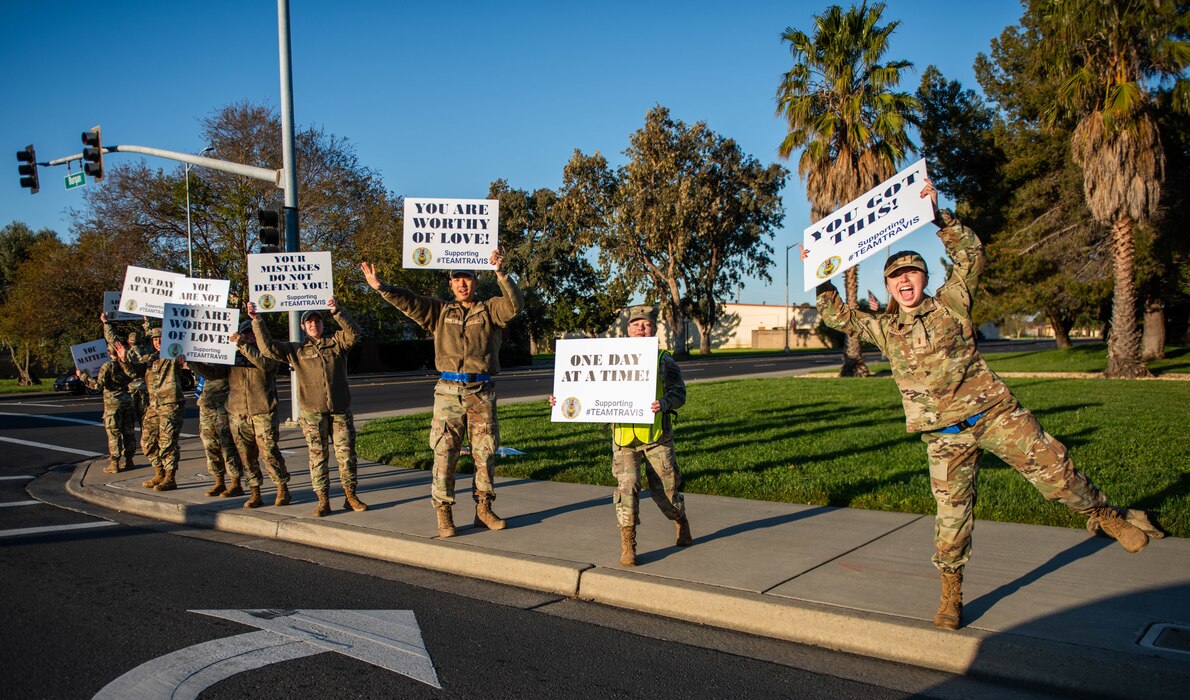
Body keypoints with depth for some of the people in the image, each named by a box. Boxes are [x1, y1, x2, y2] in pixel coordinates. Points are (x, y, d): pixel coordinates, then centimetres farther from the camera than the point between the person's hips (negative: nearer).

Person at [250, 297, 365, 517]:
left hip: (340, 410, 0)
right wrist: (257, 321, -6)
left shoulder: (336, 343, 10)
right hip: (312, 412, 0)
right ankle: (323, 501, 6)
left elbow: (353, 332, -7)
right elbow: (268, 348, 3)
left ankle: (350, 497, 13)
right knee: (317, 456, 0)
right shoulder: (296, 350, 11)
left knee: (346, 454, 2)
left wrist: (336, 312, -21)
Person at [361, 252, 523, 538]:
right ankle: (443, 513, 3)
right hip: (449, 391, 0)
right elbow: (408, 302, 2)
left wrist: (501, 273, -23)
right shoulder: (440, 311, 12)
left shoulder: (490, 310, 8)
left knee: (485, 452, 6)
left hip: (482, 393, 0)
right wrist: (381, 287, -14)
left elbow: (514, 305, -10)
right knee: (444, 453, -3)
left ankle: (483, 509, 19)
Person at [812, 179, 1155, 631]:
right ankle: (951, 598, 14)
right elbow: (837, 315, 13)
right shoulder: (884, 330, 8)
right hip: (945, 436, 1)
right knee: (951, 514, 2)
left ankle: (1107, 517, 29)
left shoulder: (949, 304, 3)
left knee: (1053, 468, 0)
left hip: (994, 412, -1)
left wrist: (938, 216, -12)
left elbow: (971, 254, -4)